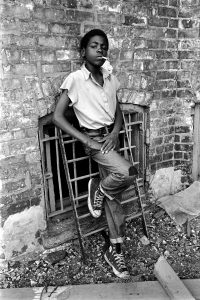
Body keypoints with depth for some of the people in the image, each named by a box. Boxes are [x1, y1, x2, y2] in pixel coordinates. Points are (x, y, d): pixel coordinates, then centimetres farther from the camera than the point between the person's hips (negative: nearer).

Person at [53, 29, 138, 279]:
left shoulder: (111, 79, 6)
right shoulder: (74, 79, -10)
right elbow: (57, 117, -11)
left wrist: (115, 133, -7)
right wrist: (87, 140, -16)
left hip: (111, 137, 5)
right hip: (93, 138, -5)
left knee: (113, 194, 4)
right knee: (128, 173, -28)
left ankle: (114, 249, 18)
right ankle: (97, 188, 5)